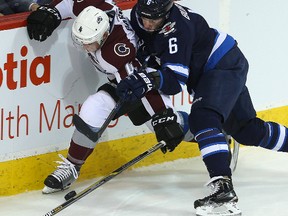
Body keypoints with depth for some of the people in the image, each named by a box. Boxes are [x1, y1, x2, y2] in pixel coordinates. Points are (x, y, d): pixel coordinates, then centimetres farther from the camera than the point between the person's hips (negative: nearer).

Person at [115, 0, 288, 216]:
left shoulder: (176, 28, -33)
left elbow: (176, 80, -39)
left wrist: (152, 79, -56)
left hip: (226, 66, -9)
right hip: (205, 72, 9)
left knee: (203, 119, -31)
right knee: (247, 131, 19)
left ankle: (224, 191, -40)